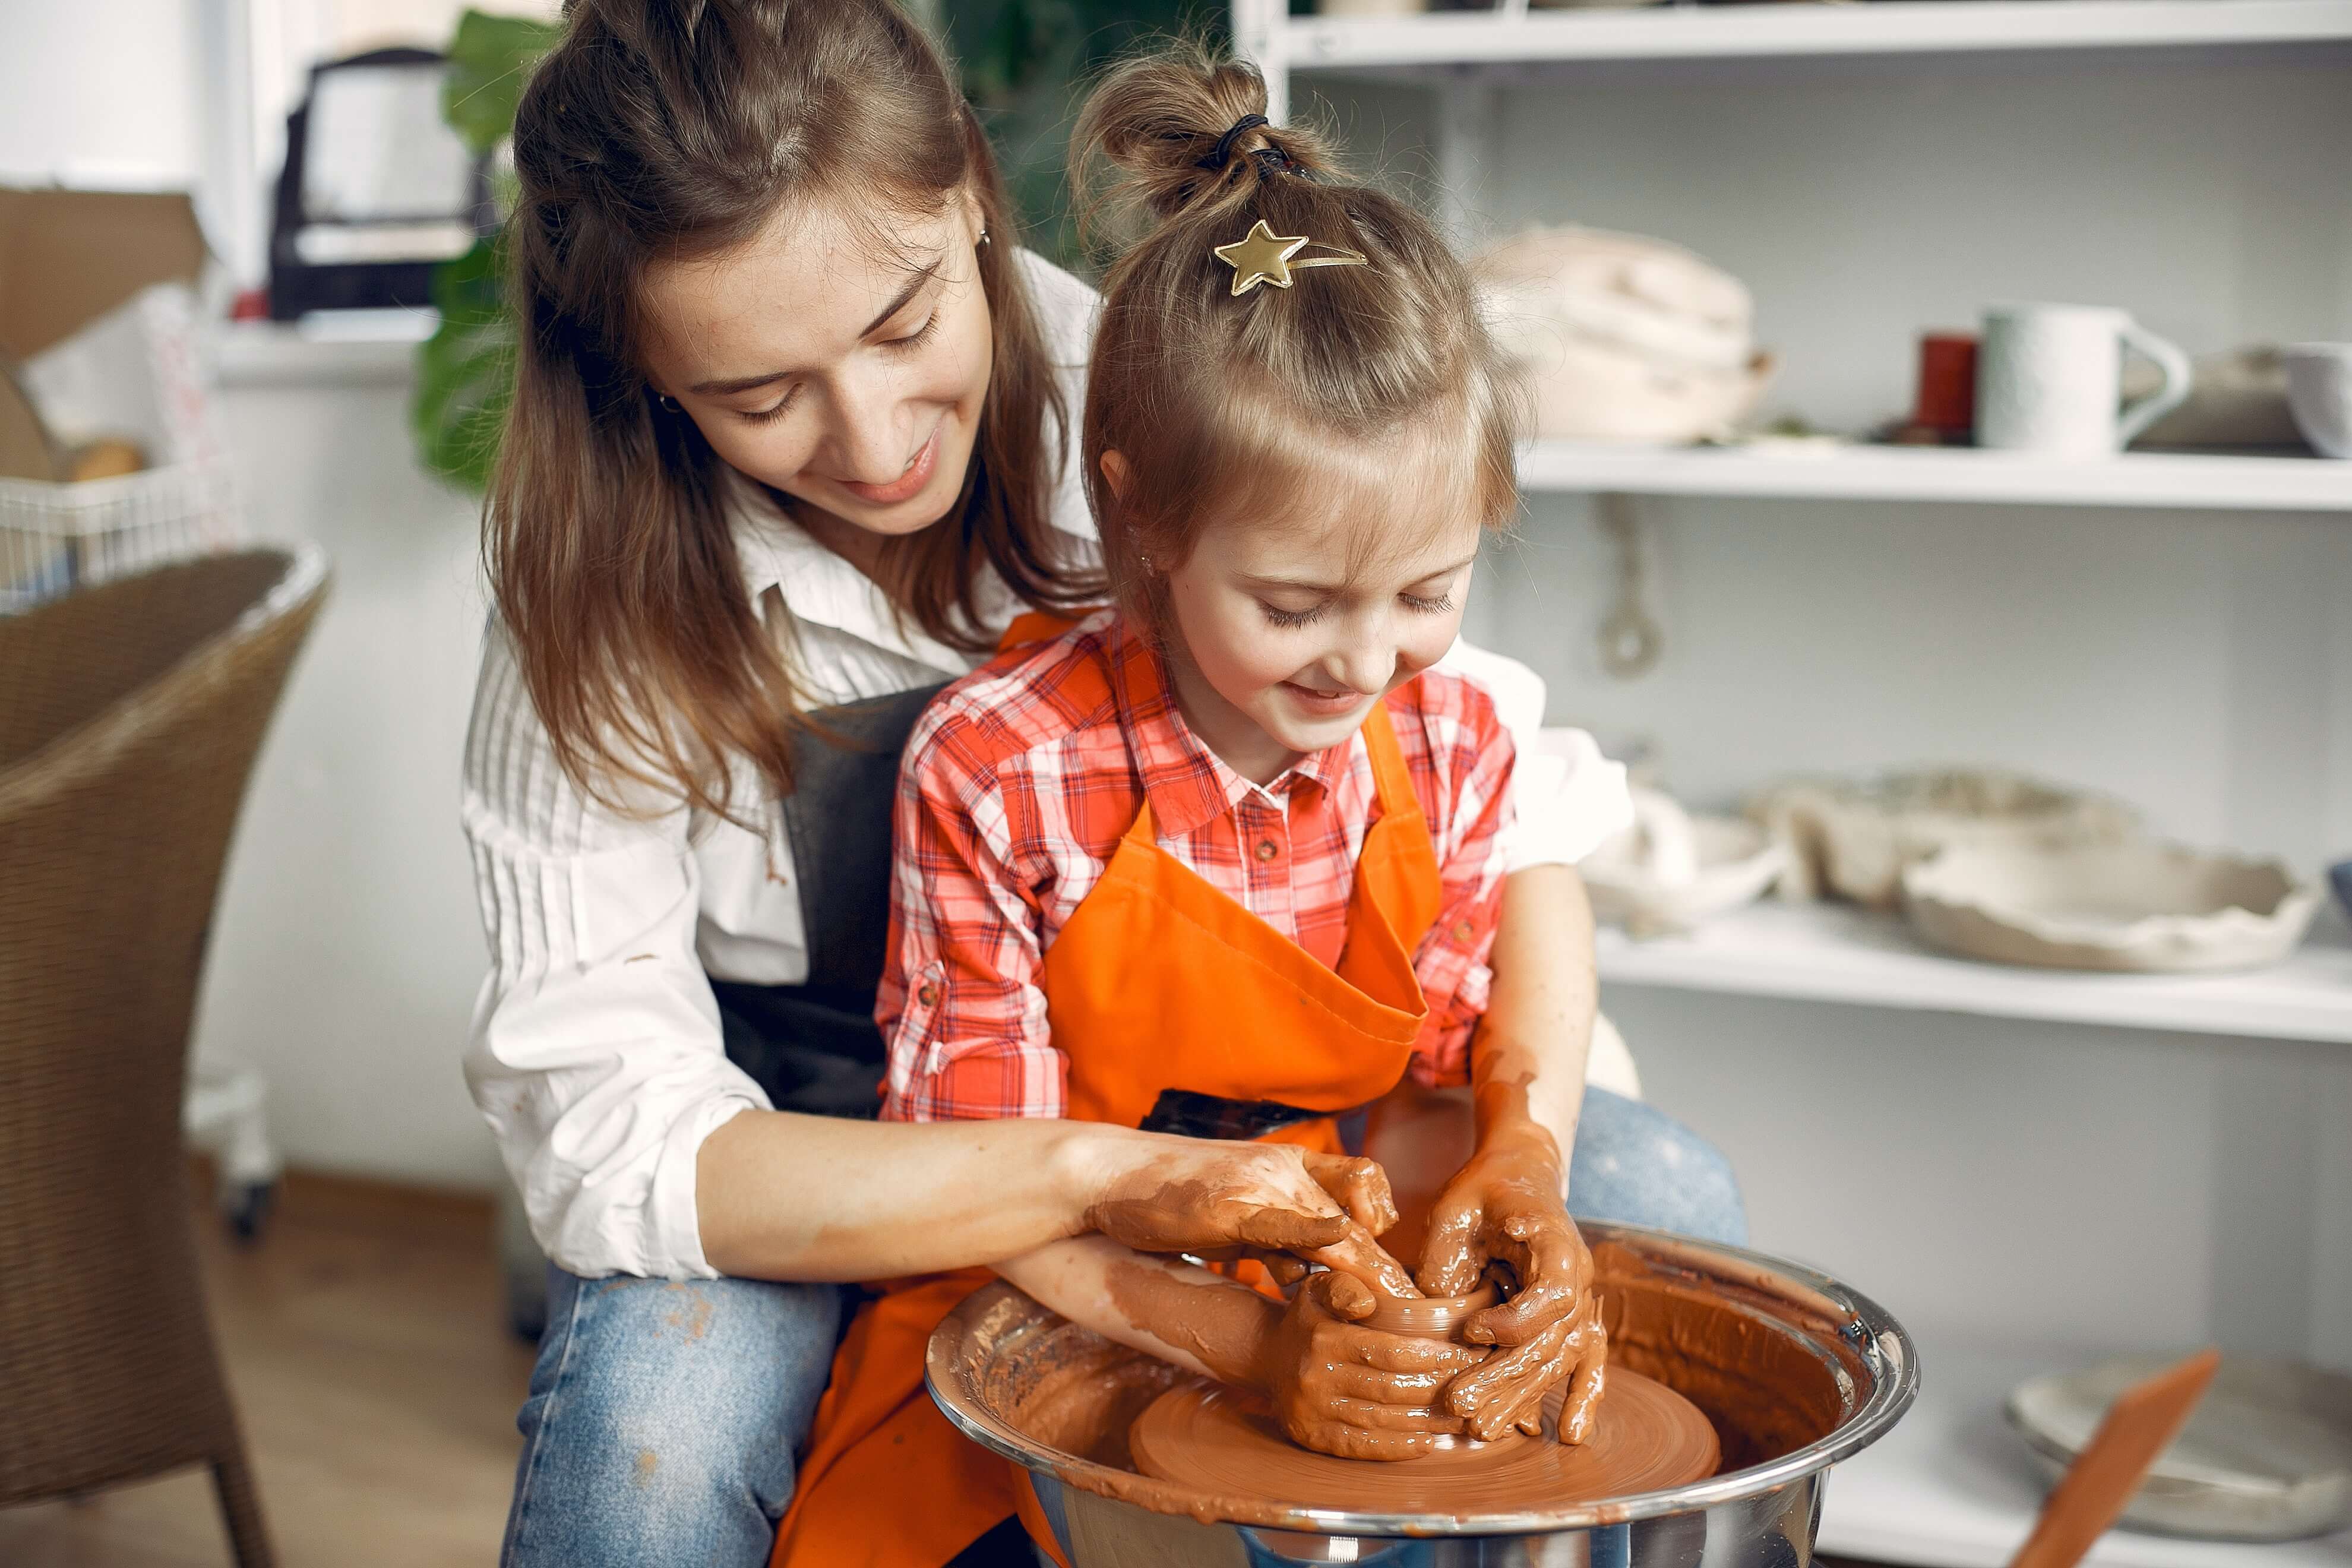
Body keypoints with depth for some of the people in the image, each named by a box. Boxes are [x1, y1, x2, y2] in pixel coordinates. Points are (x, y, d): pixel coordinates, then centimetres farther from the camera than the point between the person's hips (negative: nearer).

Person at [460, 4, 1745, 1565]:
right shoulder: (596, 575, -19)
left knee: (1661, 1191, -16)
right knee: (656, 1389, -34)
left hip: (1211, 1111, 2)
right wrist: (1107, 1175, -37)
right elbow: (602, 1130, -26)